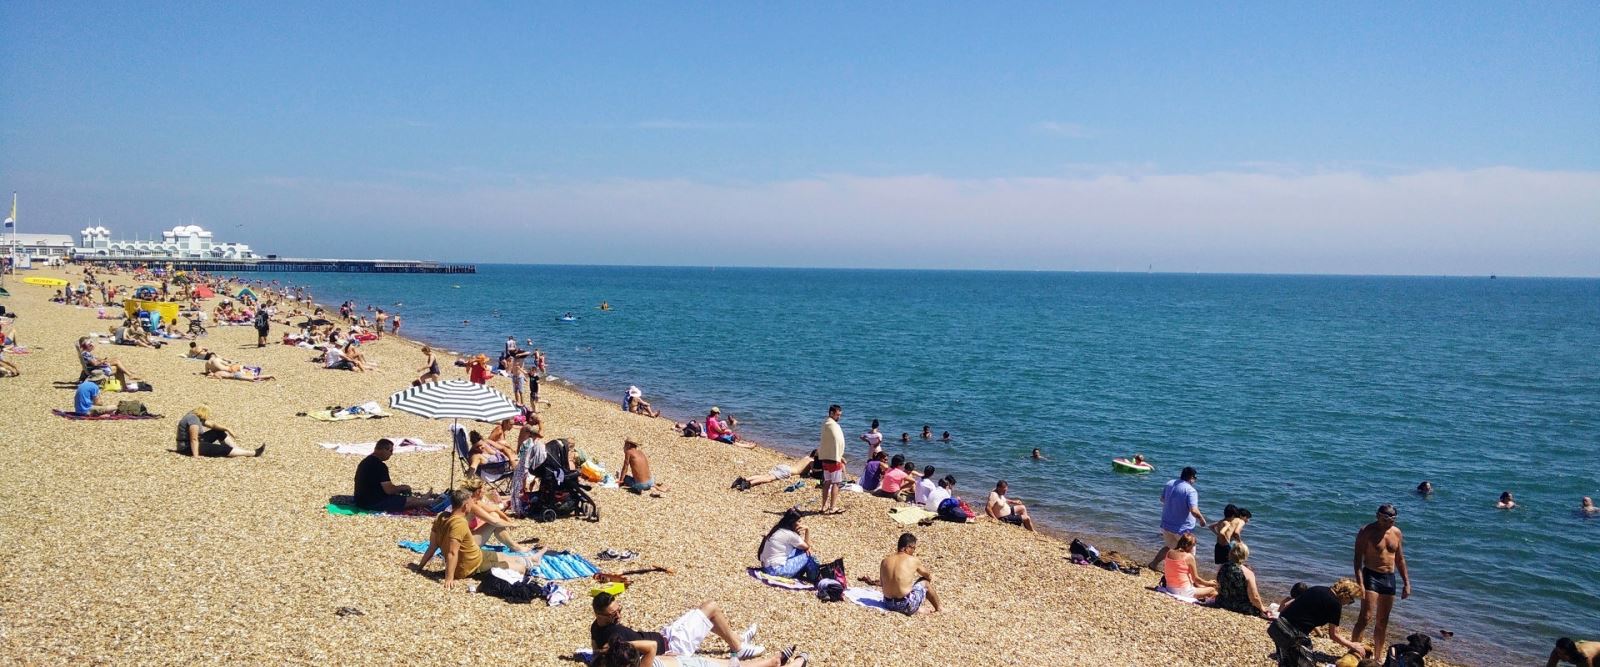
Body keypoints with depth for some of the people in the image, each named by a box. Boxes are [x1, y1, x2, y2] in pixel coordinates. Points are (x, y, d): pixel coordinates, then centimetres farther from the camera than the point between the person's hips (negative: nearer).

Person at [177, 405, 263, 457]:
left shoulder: (198, 417, 5)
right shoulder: (193, 420, -25)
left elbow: (212, 424, 11)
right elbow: (194, 440, -30)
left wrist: (227, 429, -1)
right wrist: (196, 456, -33)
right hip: (188, 448, -11)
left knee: (220, 432, 12)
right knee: (224, 449, -16)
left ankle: (238, 449, 11)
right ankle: (254, 453, -17)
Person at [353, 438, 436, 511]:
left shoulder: (365, 462, 11)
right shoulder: (380, 466, -21)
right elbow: (389, 490, -21)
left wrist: (399, 487, 16)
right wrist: (402, 488, -1)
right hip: (374, 503, -10)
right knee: (412, 500, 0)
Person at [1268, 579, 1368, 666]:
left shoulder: (1317, 589, 15)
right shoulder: (1335, 604, -6)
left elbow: (1286, 605, 18)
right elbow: (1334, 635, 3)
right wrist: (1353, 646, 18)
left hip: (1277, 626, 8)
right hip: (1293, 633, -8)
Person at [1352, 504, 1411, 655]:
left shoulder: (1396, 533, 8)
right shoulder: (1367, 532, -9)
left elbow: (1400, 559, 17)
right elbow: (1358, 559, -12)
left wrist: (1406, 583, 13)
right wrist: (1360, 583, -21)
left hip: (1389, 579, 5)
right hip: (1371, 576, -5)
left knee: (1382, 622, 10)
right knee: (1366, 617, -15)